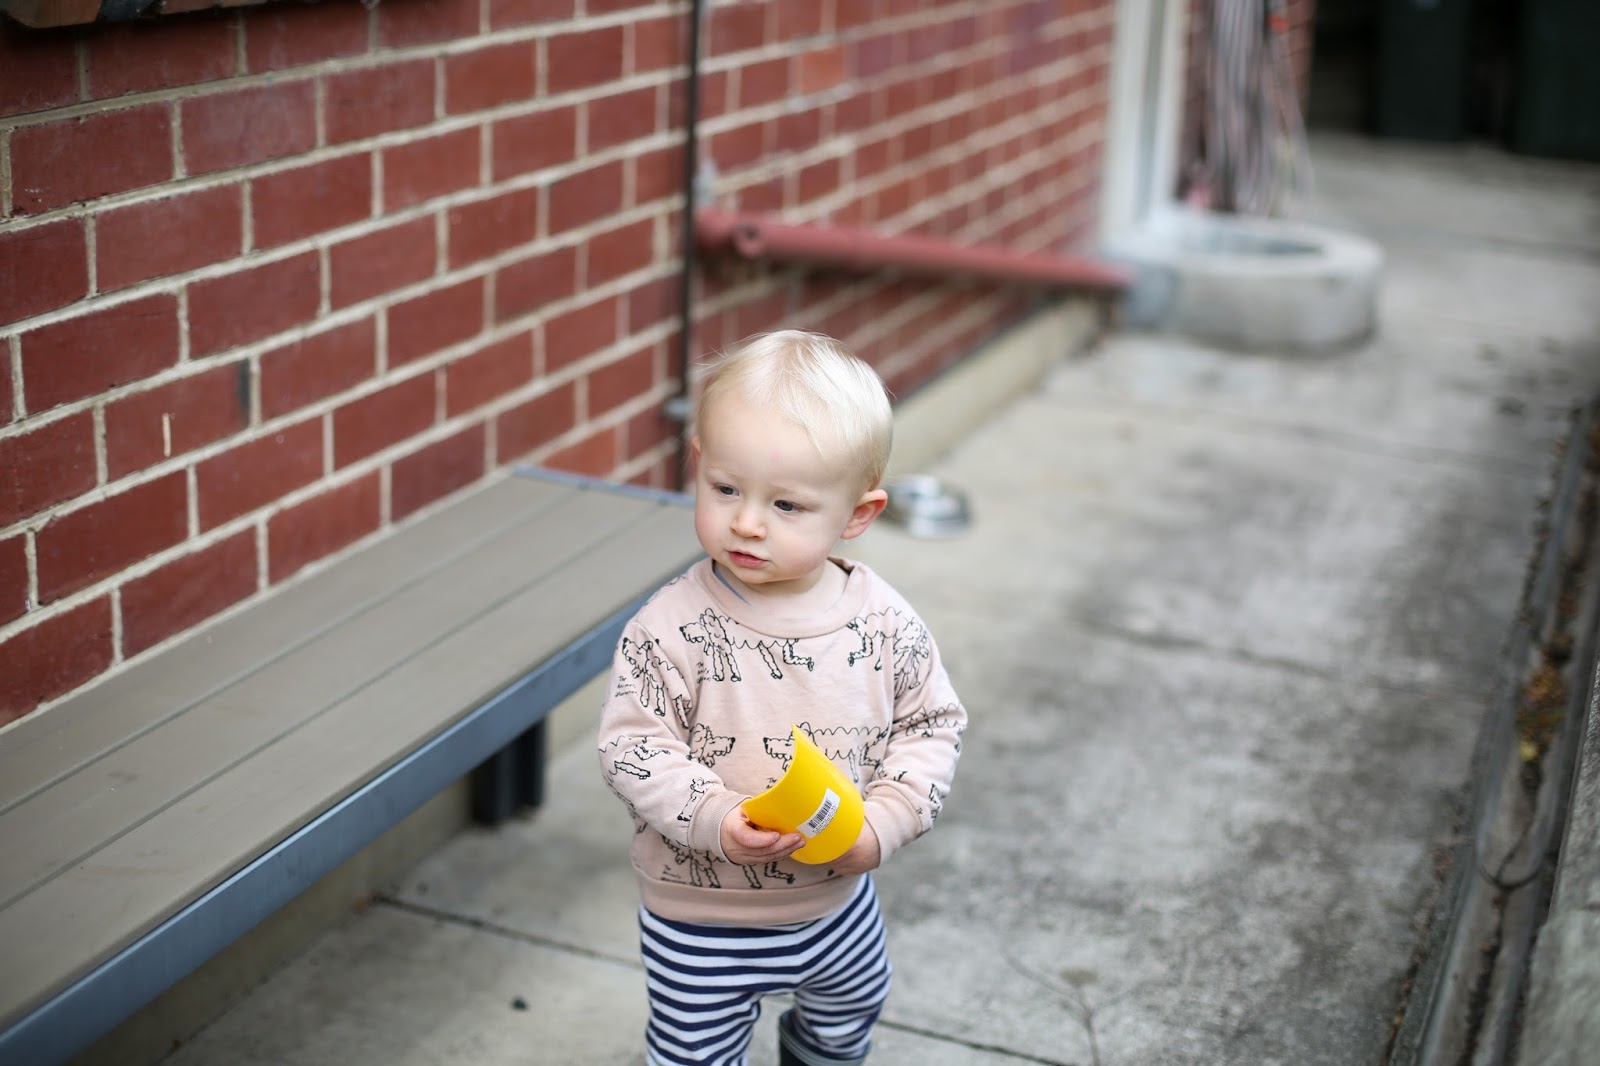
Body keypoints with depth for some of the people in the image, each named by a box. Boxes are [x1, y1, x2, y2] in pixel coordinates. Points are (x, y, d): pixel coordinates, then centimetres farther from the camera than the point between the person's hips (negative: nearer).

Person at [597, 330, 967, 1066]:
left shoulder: (885, 624, -14)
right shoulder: (671, 627, -23)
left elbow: (932, 726, -4)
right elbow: (632, 746, -21)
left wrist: (882, 823, -18)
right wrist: (716, 820, -34)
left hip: (837, 902, 4)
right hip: (702, 919, -4)